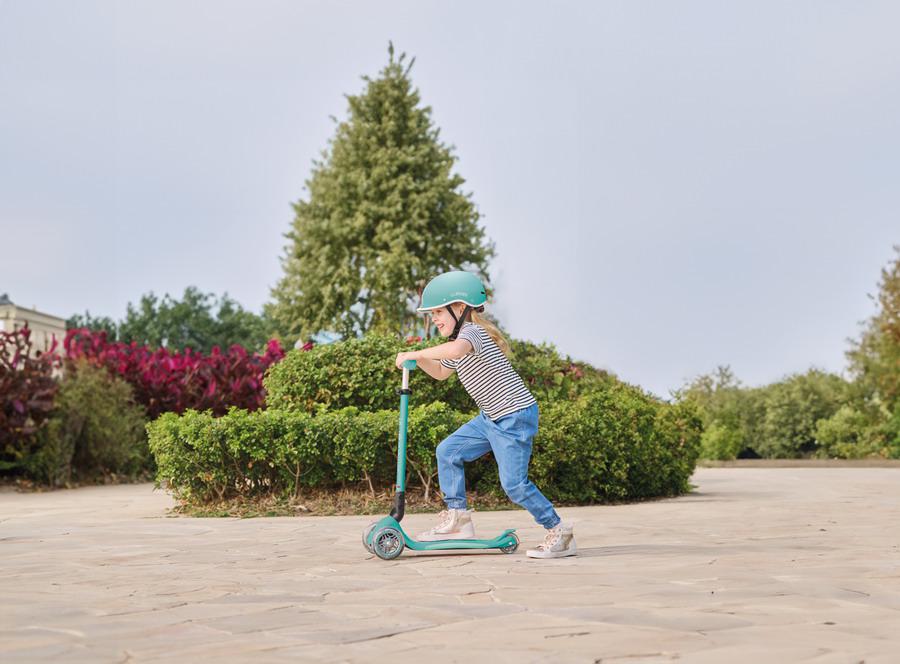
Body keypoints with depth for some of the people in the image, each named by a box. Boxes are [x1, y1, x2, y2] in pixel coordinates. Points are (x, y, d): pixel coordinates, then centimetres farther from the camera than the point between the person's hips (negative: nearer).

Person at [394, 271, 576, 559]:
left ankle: (559, 532, 4)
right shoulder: (459, 341, 14)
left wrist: (413, 354, -34)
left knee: (514, 483, -11)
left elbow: (456, 349, -43)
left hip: (516, 416, -10)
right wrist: (418, 360, 9)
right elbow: (441, 372, 28)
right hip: (492, 417, 10)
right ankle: (457, 516, 12)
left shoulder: (472, 331, -18)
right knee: (448, 451, 5)